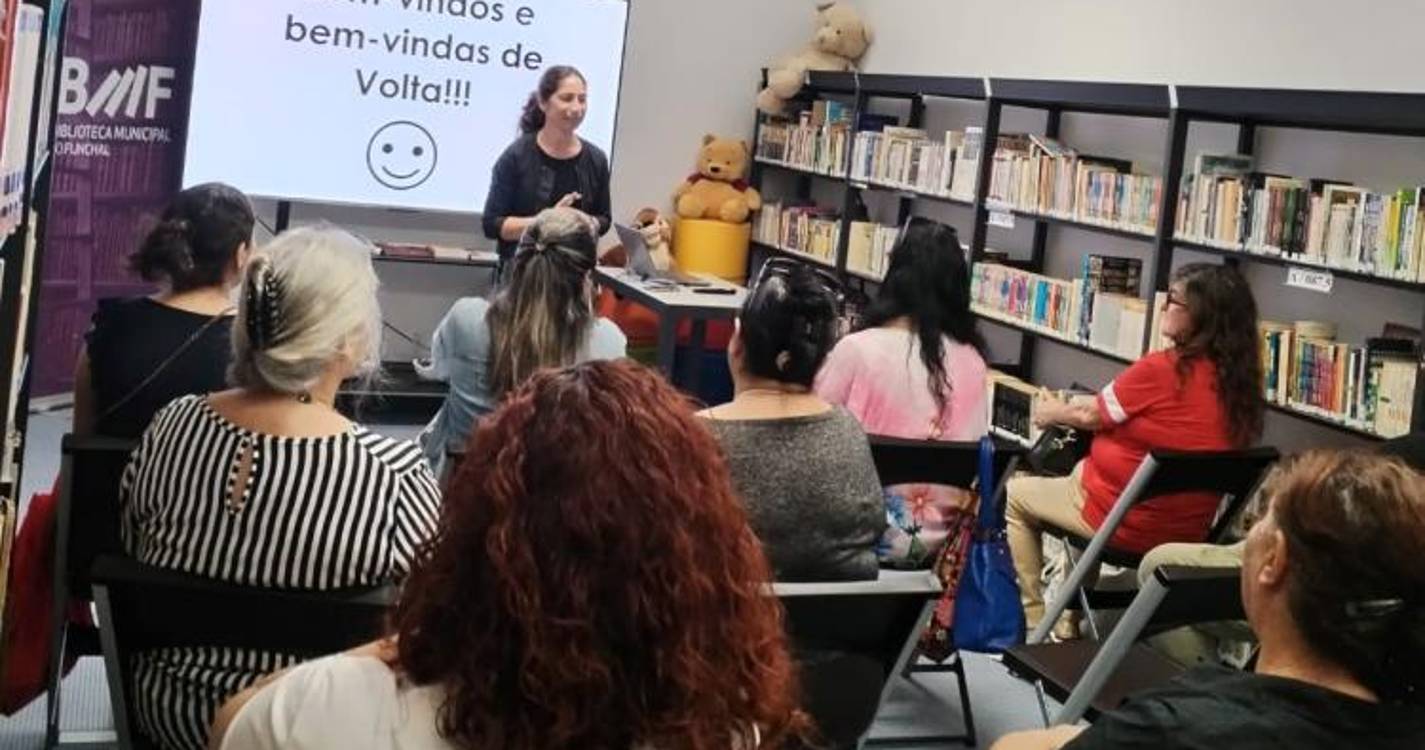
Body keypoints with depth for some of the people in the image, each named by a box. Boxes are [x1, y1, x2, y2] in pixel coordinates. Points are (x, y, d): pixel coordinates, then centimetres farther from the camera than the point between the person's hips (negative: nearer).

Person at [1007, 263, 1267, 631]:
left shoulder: (1161, 369, -22)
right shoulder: (1239, 379, -3)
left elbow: (1091, 416, -6)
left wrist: (1054, 413, 15)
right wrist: (1073, 406, 16)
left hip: (1131, 524, -7)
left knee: (1015, 494, 17)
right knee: (1082, 470, 34)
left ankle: (1034, 622, 17)